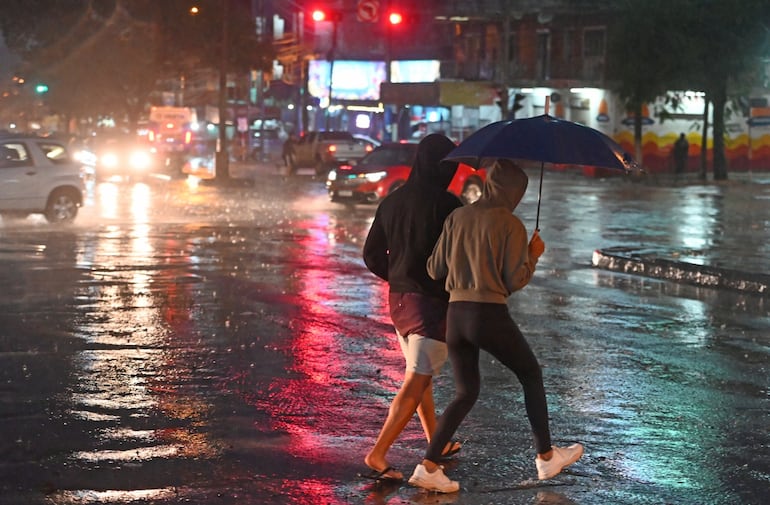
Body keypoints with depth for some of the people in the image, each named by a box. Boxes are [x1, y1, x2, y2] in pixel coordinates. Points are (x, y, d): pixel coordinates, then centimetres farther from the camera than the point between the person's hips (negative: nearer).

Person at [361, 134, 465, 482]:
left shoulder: (392, 201, 4)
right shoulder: (446, 204, -16)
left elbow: (372, 255, 9)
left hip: (398, 298, 7)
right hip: (432, 301, -7)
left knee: (420, 373, 21)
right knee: (416, 382, -4)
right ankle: (377, 455, -9)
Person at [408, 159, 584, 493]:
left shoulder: (457, 218, 7)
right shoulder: (511, 224, -6)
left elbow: (435, 269, 9)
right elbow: (516, 280, -8)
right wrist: (534, 255, 9)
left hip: (455, 315, 5)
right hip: (491, 316, -5)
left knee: (465, 393, 17)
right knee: (531, 375, 19)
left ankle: (428, 466, 4)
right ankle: (545, 456, 25)